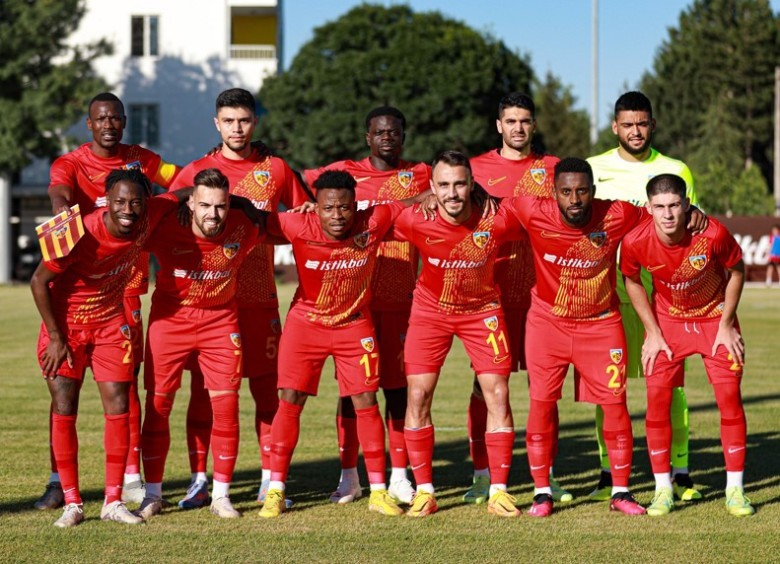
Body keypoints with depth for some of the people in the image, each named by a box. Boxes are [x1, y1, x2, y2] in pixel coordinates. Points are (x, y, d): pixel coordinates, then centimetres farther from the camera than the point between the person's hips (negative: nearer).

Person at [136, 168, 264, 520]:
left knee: (226, 406, -3)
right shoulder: (166, 229, -23)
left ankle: (221, 495, 10)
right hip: (169, 318, -1)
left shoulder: (242, 229, -16)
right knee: (157, 405, 1)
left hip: (221, 321, 1)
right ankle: (152, 494, 15)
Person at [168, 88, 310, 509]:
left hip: (260, 297, 1)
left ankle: (270, 480, 8)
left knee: (266, 387, 2)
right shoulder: (197, 171, 4)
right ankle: (199, 480, 6)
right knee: (202, 388, 0)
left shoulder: (275, 169, 6)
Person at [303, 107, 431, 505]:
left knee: (396, 384, 4)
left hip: (399, 297, 0)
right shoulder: (344, 173, 6)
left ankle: (399, 476, 12)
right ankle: (349, 477, 10)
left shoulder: (419, 176, 7)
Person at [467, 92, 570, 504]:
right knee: (485, 381, -2)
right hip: (492, 292, -1)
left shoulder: (552, 168, 9)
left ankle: (546, 476, 10)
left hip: (540, 293, 1)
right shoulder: (477, 168, 6)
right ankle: (482, 476, 4)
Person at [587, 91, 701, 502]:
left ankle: (679, 472, 4)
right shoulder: (593, 169, 7)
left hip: (663, 293, 0)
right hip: (609, 292, 0)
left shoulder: (676, 171, 8)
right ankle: (609, 473, 8)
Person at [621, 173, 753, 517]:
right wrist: (652, 332, -5)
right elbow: (632, 282, -3)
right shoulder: (636, 243, -25)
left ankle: (735, 489, 3)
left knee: (729, 397, -7)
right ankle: (663, 489, 2)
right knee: (657, 398, -9)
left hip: (714, 319, -1)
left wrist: (726, 325, -8)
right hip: (667, 321, 1)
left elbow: (736, 271, -9)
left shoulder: (713, 235, -29)